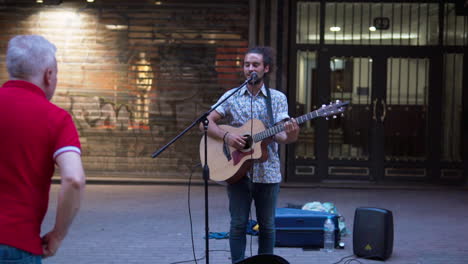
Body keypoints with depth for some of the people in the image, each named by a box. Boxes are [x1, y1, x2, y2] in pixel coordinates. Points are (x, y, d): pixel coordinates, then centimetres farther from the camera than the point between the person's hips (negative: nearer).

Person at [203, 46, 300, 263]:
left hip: (267, 172, 1)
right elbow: (206, 122, -2)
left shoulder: (278, 98, 4)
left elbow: (279, 135, -5)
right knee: (238, 224, 1)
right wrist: (226, 136, -18)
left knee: (267, 225, 7)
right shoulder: (231, 97, 4)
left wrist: (290, 136, -28)